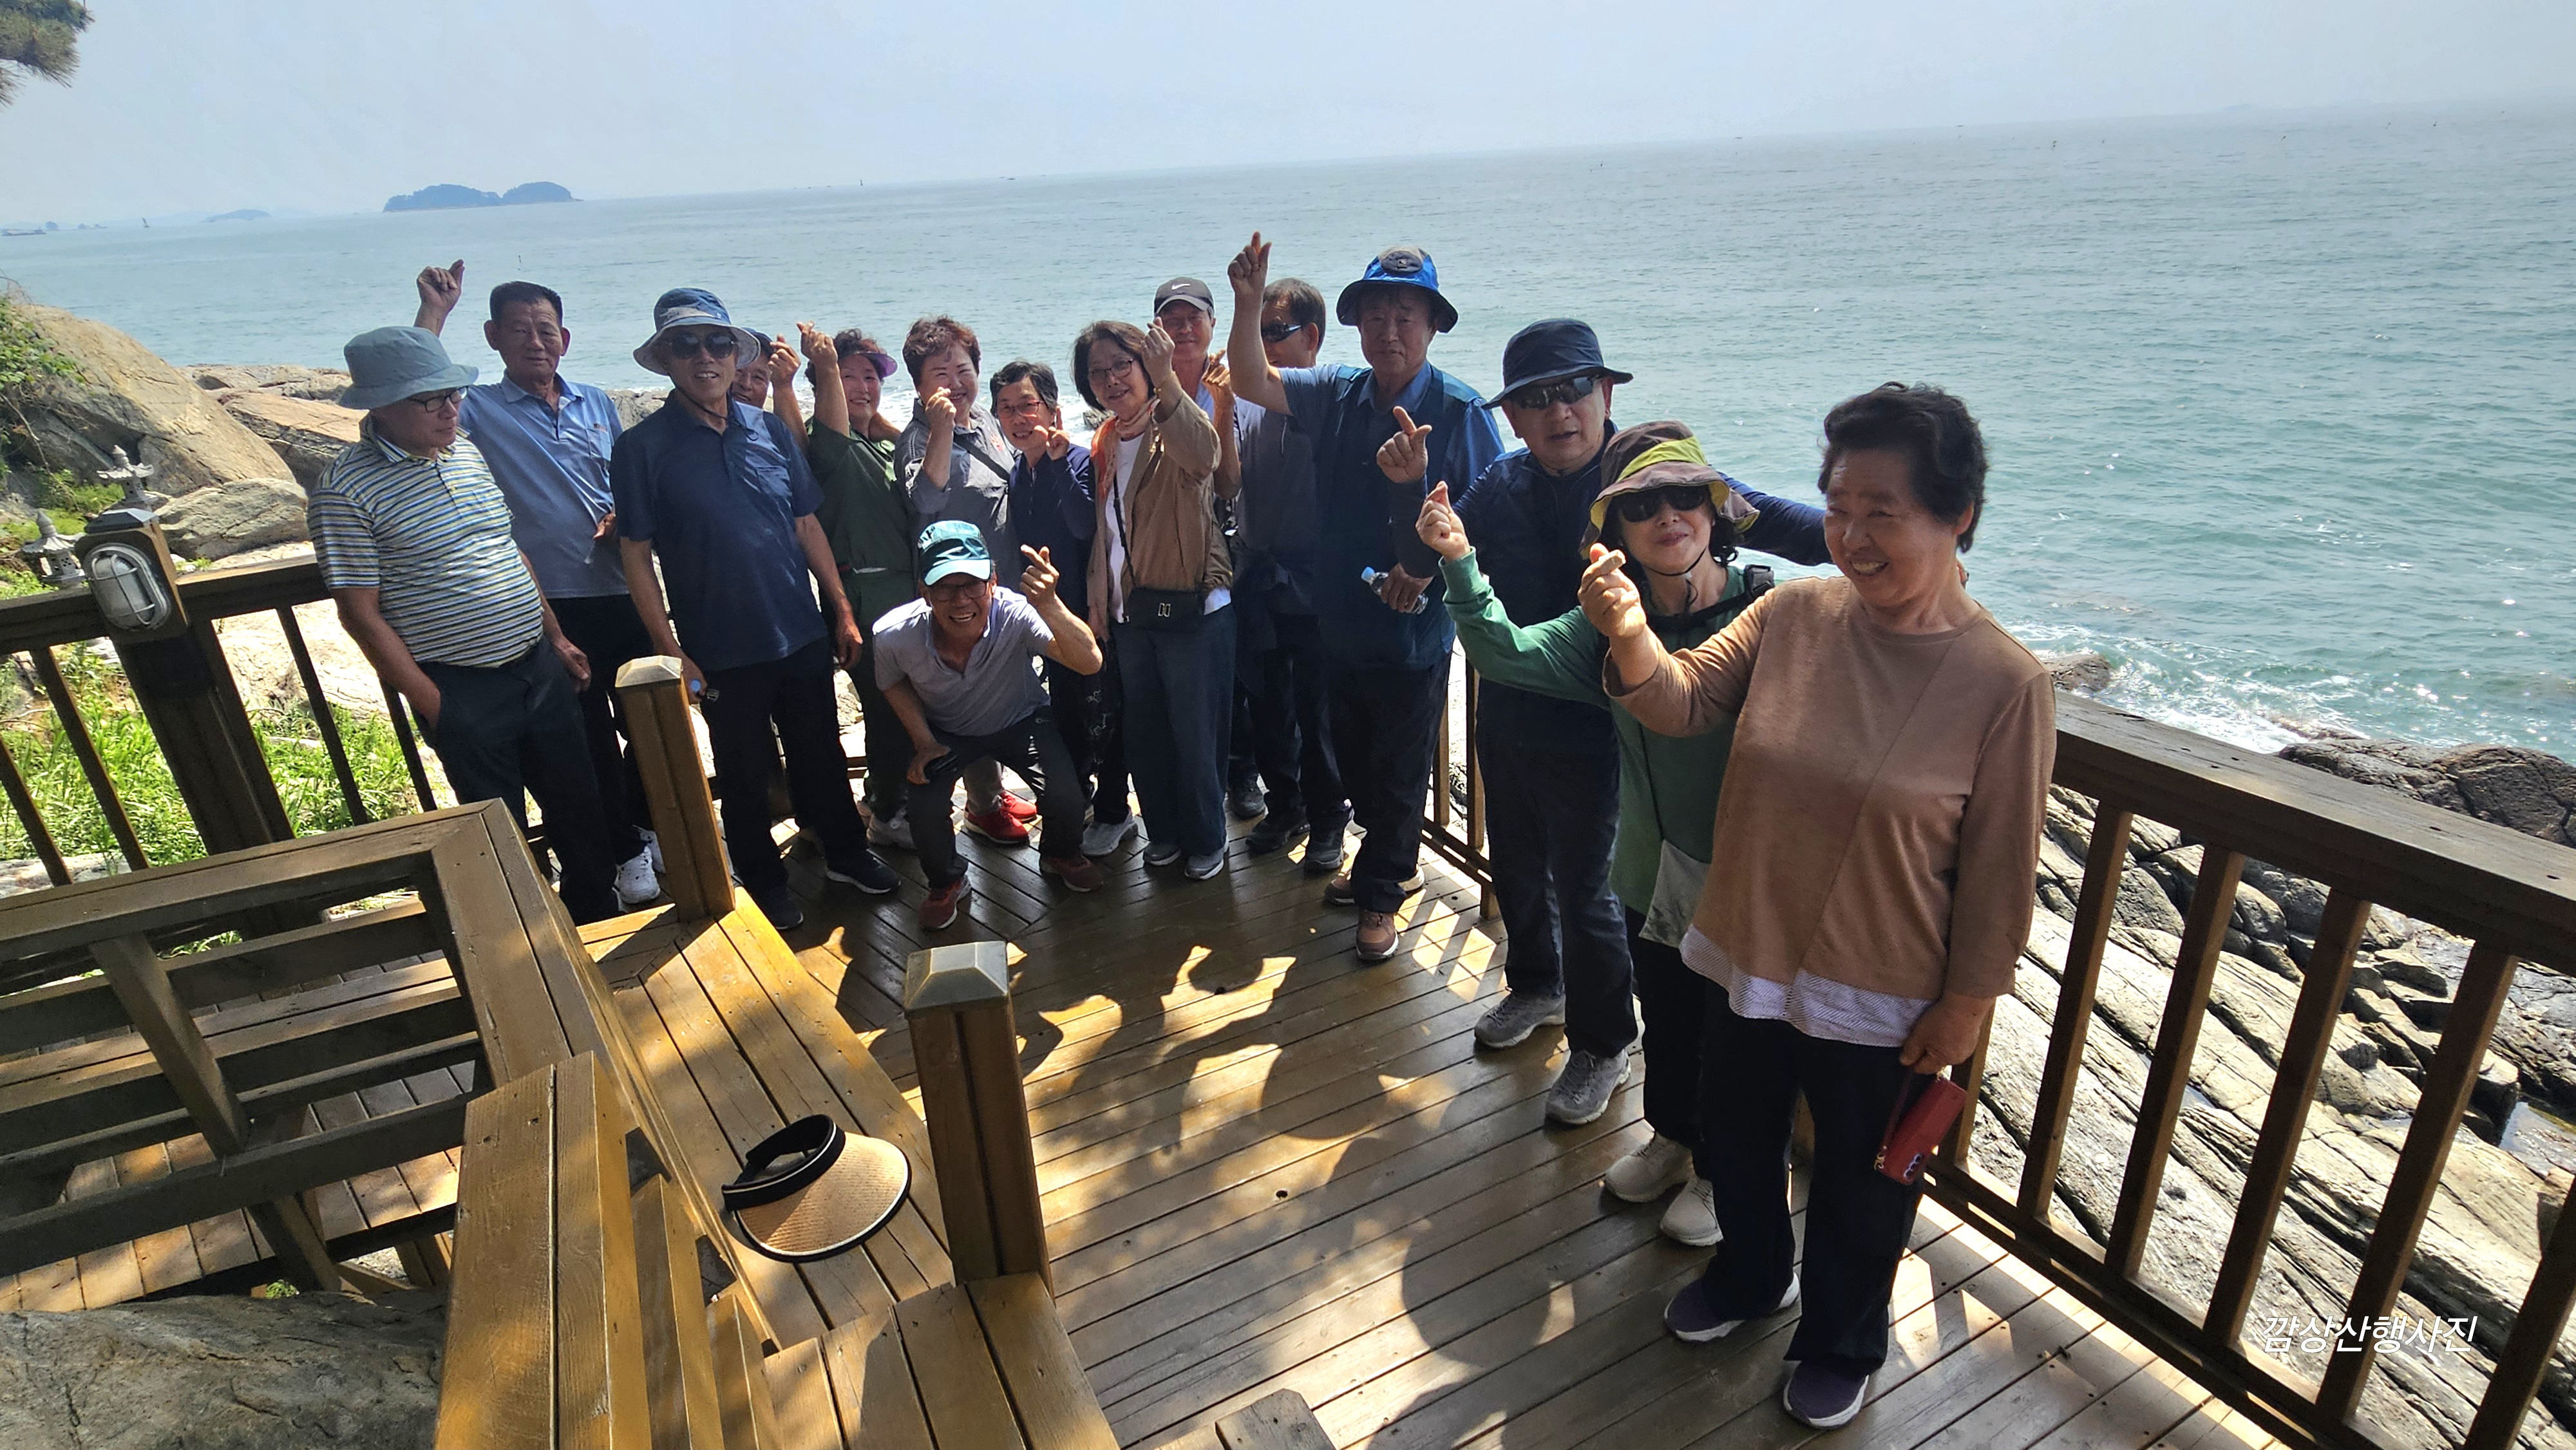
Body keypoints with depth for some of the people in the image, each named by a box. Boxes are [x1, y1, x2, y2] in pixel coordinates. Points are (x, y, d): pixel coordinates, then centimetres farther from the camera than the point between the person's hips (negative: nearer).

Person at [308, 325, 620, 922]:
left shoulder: (467, 453, 7)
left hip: (540, 667, 6)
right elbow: (361, 613, -11)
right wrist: (430, 704, -12)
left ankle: (600, 919, 34)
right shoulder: (345, 490, -13)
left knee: (580, 806, 15)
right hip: (463, 691, -6)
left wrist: (556, 637, 15)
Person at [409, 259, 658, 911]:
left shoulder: (597, 404, 11)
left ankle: (647, 823, 37)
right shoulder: (479, 411, -1)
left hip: (625, 592, 4)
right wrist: (433, 312, -18)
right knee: (589, 737, 7)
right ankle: (623, 851, 23)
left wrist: (623, 517, -3)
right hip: (554, 606, -3)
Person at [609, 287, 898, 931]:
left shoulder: (772, 431, 3)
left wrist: (842, 610, 7)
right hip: (722, 651, -3)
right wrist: (670, 652, -11)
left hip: (803, 636, 3)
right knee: (744, 774, 12)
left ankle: (846, 852, 36)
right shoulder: (642, 448, -8)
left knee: (822, 755, 16)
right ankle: (764, 882, 30)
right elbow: (637, 556, -7)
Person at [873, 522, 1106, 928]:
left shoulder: (1015, 614, -38)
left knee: (1065, 797, -21)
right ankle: (945, 883, 15)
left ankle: (1061, 855, 17)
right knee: (926, 811, -21)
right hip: (945, 732, 1)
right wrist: (924, 742, -12)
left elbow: (1089, 662, -50)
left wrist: (1048, 604, -65)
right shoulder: (894, 635, -28)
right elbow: (893, 683, -3)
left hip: (1020, 722, -1)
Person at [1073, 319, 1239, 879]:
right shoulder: (1105, 444, 11)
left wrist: (1167, 381, -49)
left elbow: (1204, 455, -37)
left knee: (1196, 734, 3)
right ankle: (1164, 831, 34)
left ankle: (1206, 839, 23)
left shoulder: (1177, 427, -11)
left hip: (1192, 607, -7)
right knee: (1144, 731, 16)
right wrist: (1098, 598, 16)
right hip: (1131, 611, 7)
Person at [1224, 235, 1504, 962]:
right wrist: (1249, 303, -15)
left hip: (1413, 627, -5)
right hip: (1341, 620, 5)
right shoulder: (1337, 393, 2)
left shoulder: (1459, 410, -12)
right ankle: (1392, 866, 44)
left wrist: (1429, 567, -26)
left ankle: (1380, 891, 32)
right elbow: (1252, 380, -1)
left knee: (1398, 771, 10)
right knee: (1354, 758, 20)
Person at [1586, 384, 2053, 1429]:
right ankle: (1749, 1274, 58)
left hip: (1881, 999, -4)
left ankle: (1841, 1344, 51)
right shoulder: (1794, 613, -10)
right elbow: (1685, 702, -11)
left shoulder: (2005, 683, -19)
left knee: (1858, 1186, 20)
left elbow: (1999, 871, -12)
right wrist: (1631, 639, -31)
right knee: (1735, 1136, 26)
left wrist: (1966, 1005, -6)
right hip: (1747, 957, 4)